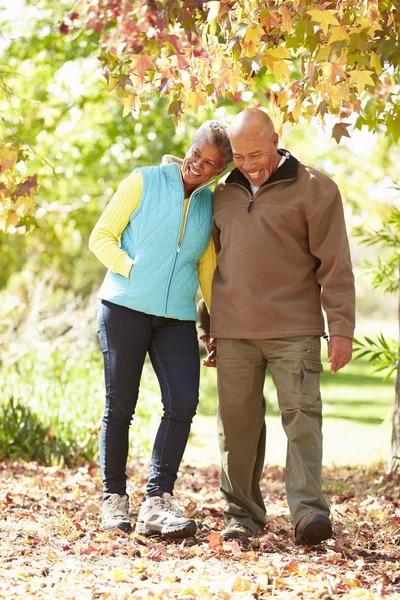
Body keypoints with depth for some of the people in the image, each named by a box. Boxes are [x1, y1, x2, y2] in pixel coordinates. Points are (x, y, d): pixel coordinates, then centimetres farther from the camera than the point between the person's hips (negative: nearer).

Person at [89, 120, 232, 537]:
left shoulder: (210, 205, 14)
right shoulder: (143, 182, 1)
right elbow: (101, 236, 1)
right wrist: (132, 270, -13)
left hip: (178, 316, 3)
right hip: (126, 305, -3)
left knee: (183, 401, -13)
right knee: (119, 406, 1)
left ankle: (157, 502, -11)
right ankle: (114, 499, 13)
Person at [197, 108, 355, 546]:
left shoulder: (314, 189, 1)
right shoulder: (224, 194, 15)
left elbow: (335, 265, -3)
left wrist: (341, 328, -10)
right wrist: (206, 328, 21)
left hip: (294, 329, -4)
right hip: (234, 333, 4)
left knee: (302, 414, -12)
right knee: (237, 422, 4)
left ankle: (308, 510, -14)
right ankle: (242, 513, 12)